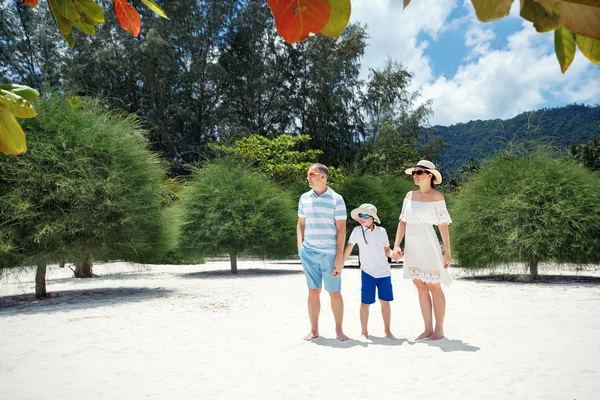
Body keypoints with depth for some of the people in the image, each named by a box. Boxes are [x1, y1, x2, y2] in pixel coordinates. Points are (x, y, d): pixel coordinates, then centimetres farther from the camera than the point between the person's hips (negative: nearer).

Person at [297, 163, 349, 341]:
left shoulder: (336, 199, -3)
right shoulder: (304, 198, 9)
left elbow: (341, 229, -5)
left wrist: (339, 256, -9)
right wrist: (300, 246, 5)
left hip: (329, 253, -3)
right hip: (308, 252, 3)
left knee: (335, 292, 4)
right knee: (313, 291, 9)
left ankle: (339, 330, 18)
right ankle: (314, 330, 19)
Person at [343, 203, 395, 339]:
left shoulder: (381, 231, 2)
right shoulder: (357, 231, -3)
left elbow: (386, 249, 9)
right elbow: (348, 248, -1)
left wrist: (393, 254, -12)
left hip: (384, 272, 2)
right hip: (367, 272, -2)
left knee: (385, 301, 7)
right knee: (365, 303, 0)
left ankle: (387, 330, 23)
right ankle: (364, 332, 15)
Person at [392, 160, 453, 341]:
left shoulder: (437, 196, -4)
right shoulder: (410, 196, 9)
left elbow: (443, 225, -5)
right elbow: (403, 222, 10)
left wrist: (447, 252, -8)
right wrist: (396, 245, 2)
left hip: (428, 246, -5)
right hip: (412, 248, 5)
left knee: (434, 287, 2)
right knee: (421, 288, 9)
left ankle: (439, 329, 12)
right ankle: (428, 328, 18)